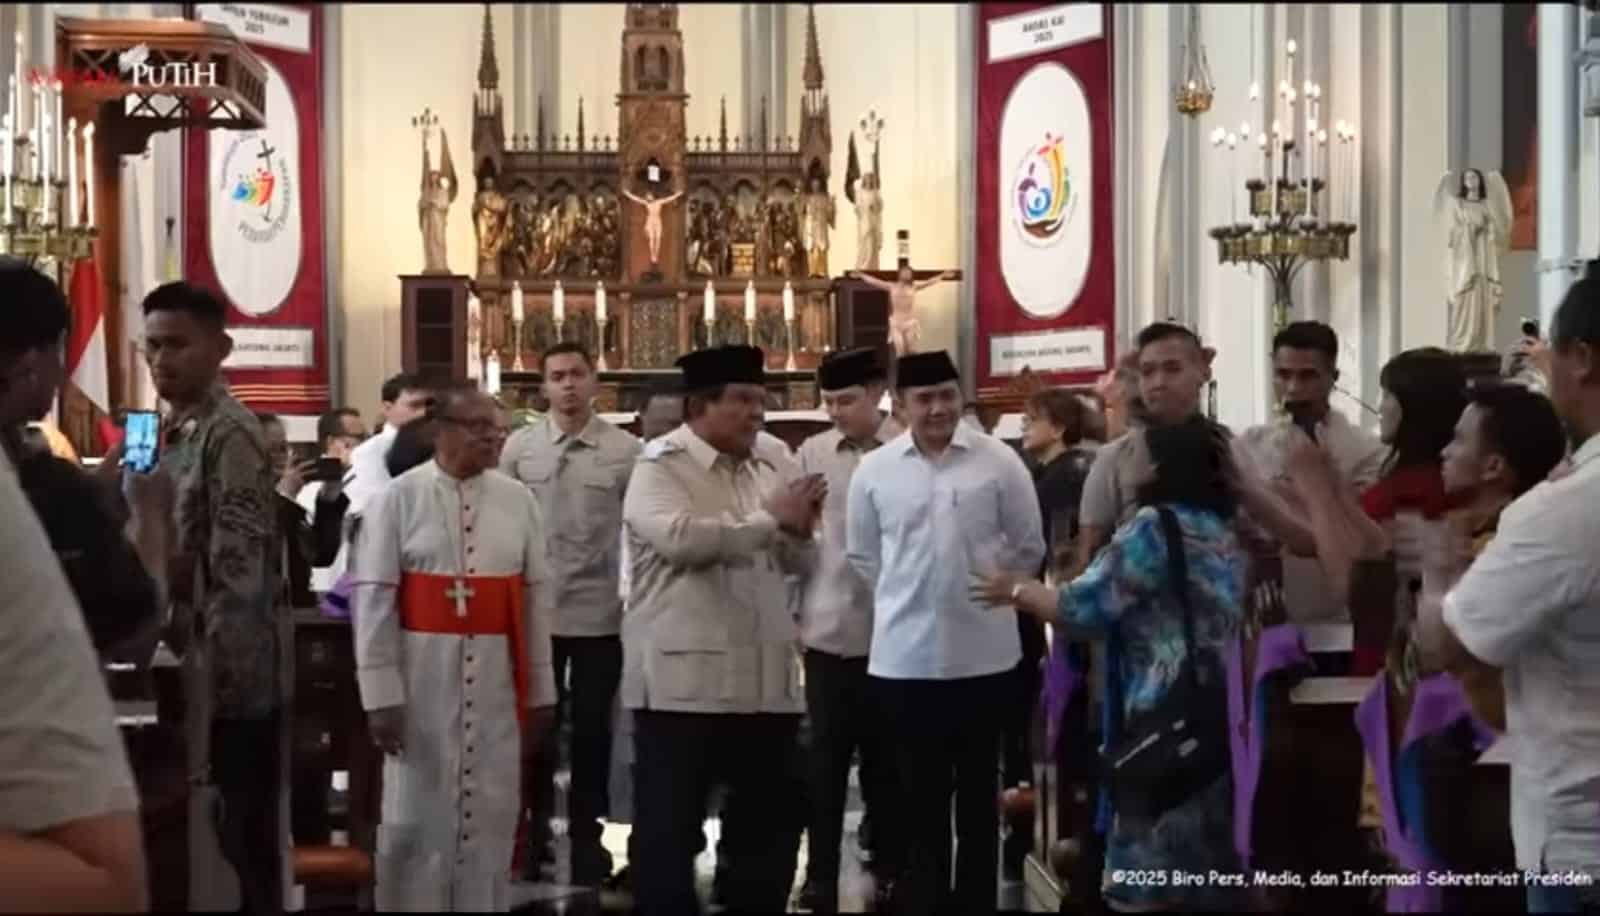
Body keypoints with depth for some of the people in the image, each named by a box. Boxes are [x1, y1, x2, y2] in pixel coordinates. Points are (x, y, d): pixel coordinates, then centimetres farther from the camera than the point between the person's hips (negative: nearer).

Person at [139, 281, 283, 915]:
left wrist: (210, 669, -21)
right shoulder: (165, 433, 13)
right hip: (182, 663, 8)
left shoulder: (232, 436, -15)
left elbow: (238, 569, -19)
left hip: (228, 671, -8)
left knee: (242, 836, 0)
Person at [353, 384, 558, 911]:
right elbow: (374, 598, -6)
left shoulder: (517, 500, 5)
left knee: (491, 814, 10)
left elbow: (535, 597, 8)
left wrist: (540, 692, 8)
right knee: (416, 815, 5)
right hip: (422, 677, -3)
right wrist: (381, 694, -11)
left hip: (495, 680, 3)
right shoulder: (399, 498, -4)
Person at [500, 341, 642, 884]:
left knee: (591, 728, 9)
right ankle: (534, 830, 26)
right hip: (534, 608, 2)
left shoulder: (626, 451, -6)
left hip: (601, 611, -1)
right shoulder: (519, 447, 1)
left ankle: (586, 834, 22)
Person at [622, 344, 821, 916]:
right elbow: (681, 538, -24)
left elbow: (799, 562, 15)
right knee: (670, 825, 2)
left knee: (774, 817, 12)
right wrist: (770, 519, -17)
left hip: (763, 680, 7)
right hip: (683, 679, -6)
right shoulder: (659, 468, -5)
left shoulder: (764, 470, 15)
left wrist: (798, 528, -7)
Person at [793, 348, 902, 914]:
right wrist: (792, 607, 6)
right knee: (826, 760, 5)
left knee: (886, 760, 10)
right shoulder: (811, 454, 4)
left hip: (894, 630, -2)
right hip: (827, 629, 2)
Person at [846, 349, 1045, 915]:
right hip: (904, 656, 1)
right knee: (919, 794, 10)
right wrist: (907, 600, 7)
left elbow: (1028, 549, 4)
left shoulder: (999, 462, -3)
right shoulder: (873, 470, 2)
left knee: (977, 791, 10)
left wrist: (992, 593, 4)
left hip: (982, 654, -1)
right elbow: (861, 556, 11)